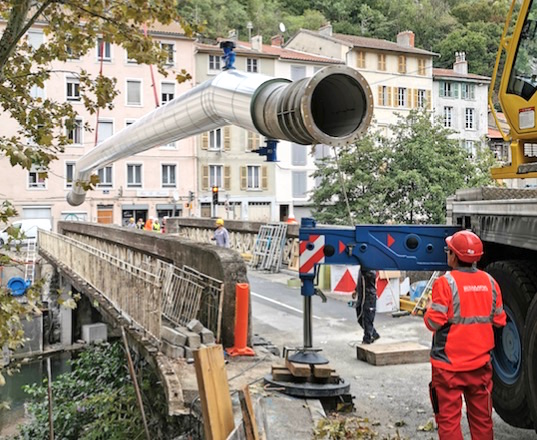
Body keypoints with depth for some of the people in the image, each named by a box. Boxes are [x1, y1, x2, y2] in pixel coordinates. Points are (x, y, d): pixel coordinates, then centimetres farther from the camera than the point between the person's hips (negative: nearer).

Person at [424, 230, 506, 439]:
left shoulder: (446, 282, -15)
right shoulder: (490, 282, 0)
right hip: (480, 364, 5)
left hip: (449, 364, -5)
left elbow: (434, 322, -16)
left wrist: (429, 308, 4)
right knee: (482, 418, 17)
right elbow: (499, 320, 6)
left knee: (448, 419, 4)